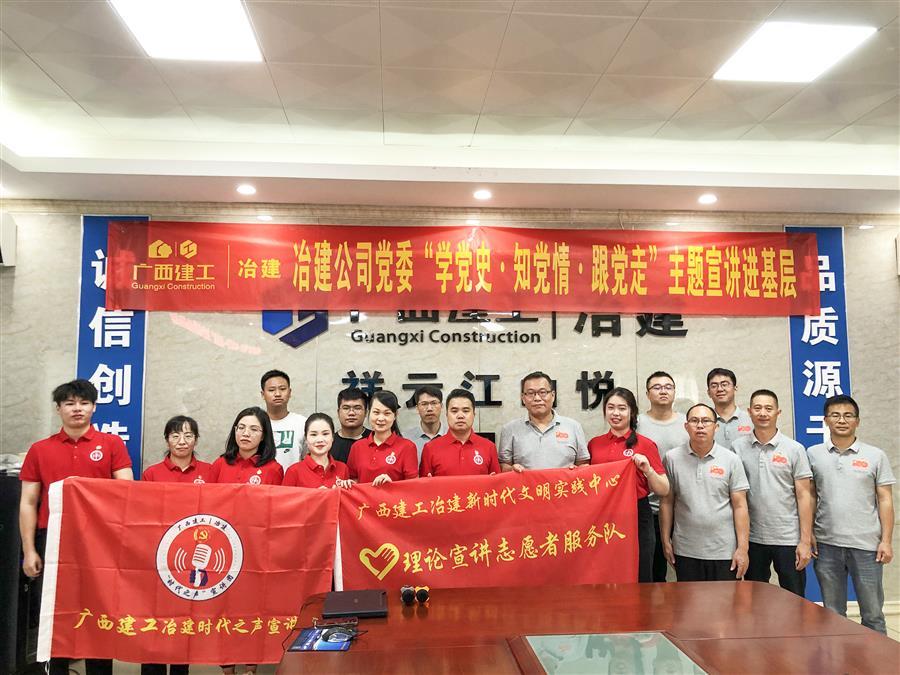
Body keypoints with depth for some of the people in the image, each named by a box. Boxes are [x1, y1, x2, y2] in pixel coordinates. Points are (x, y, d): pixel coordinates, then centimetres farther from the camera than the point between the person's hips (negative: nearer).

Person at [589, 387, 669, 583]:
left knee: (639, 580, 6)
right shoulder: (594, 444, 7)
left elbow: (664, 491, -1)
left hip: (636, 517, -3)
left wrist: (647, 469, -17)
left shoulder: (645, 444, -3)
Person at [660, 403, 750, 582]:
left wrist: (743, 548, -6)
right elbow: (666, 502, 4)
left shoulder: (731, 459, -1)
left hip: (724, 552, 0)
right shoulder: (672, 458, 0)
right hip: (685, 552, 1)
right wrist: (665, 541, 3)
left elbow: (740, 506, -2)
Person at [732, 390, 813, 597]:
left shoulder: (794, 449, -1)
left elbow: (803, 496, -2)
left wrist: (805, 541, -6)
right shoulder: (738, 447, 2)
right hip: (752, 539, 1)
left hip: (789, 539, -1)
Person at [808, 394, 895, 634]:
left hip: (866, 545, -1)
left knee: (872, 614, 8)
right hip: (826, 545, 1)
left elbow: (885, 500, 2)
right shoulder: (813, 454, 4)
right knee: (833, 613, 12)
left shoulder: (875, 456, 2)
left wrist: (886, 540, -4)